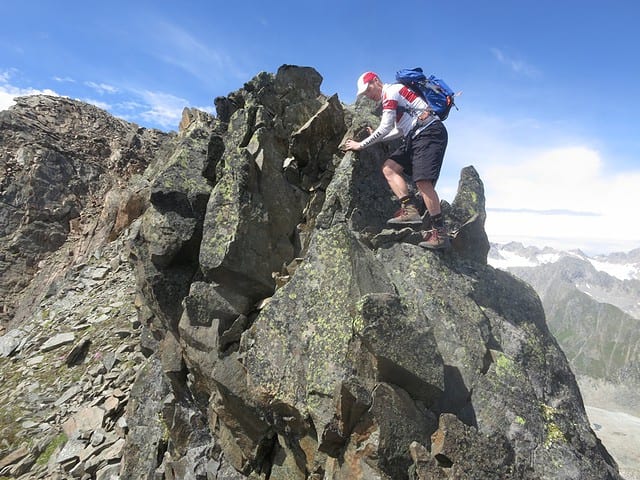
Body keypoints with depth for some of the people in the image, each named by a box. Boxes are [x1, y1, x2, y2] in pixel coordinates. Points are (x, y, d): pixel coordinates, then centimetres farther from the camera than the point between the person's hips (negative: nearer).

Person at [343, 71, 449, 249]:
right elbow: (401, 129, 26)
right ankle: (409, 210, -9)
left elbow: (384, 128, -11)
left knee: (423, 181, -21)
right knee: (389, 168, 3)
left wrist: (361, 145, -1)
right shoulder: (393, 96, 24)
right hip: (416, 137, 10)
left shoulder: (390, 91, -5)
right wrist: (376, 138, 20)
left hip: (430, 132, -10)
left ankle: (440, 233, -18)